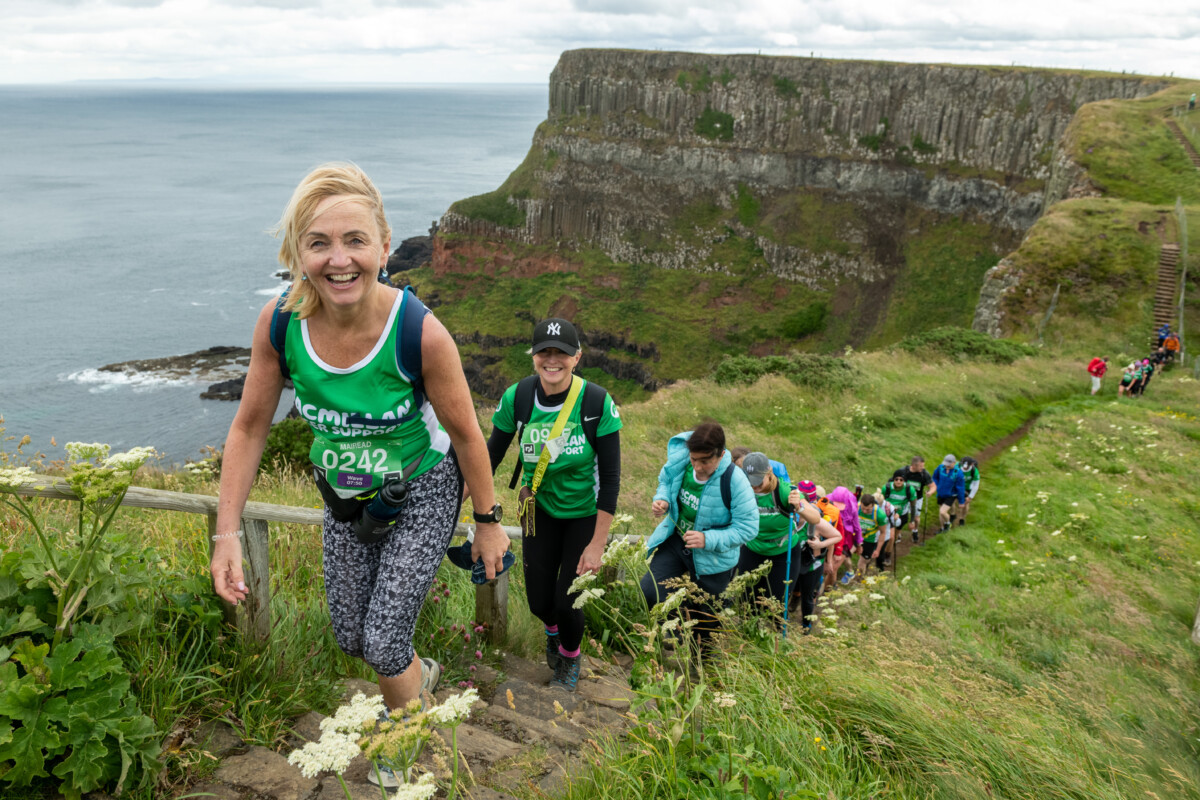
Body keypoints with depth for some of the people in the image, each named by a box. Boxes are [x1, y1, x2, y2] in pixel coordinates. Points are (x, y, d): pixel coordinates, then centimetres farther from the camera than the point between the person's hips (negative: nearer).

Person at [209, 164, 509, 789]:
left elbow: (466, 434, -18)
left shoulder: (420, 332, -32)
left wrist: (488, 522, -7)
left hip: (421, 493, -4)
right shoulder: (279, 324, -23)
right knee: (349, 635, 18)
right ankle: (420, 671, 54)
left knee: (383, 641, -2)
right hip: (345, 496, 4)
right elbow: (249, 428, -8)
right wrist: (227, 533, -8)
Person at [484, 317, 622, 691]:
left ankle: (570, 657, 34)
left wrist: (597, 544, -15)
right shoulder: (516, 398, -16)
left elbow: (611, 477, -16)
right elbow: (490, 457, -3)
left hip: (585, 514, -2)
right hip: (539, 510, 2)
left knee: (566, 601, -3)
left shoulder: (598, 403, -22)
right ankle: (553, 630, 48)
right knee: (539, 602, 7)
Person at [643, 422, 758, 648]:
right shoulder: (679, 462, -18)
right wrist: (661, 500, -17)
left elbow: (748, 527, -26)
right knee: (650, 591, -10)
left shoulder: (735, 481, -30)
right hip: (675, 540, 3)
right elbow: (665, 482, 6)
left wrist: (708, 540, -36)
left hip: (713, 557, -3)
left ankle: (702, 654, 48)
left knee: (703, 611, 16)